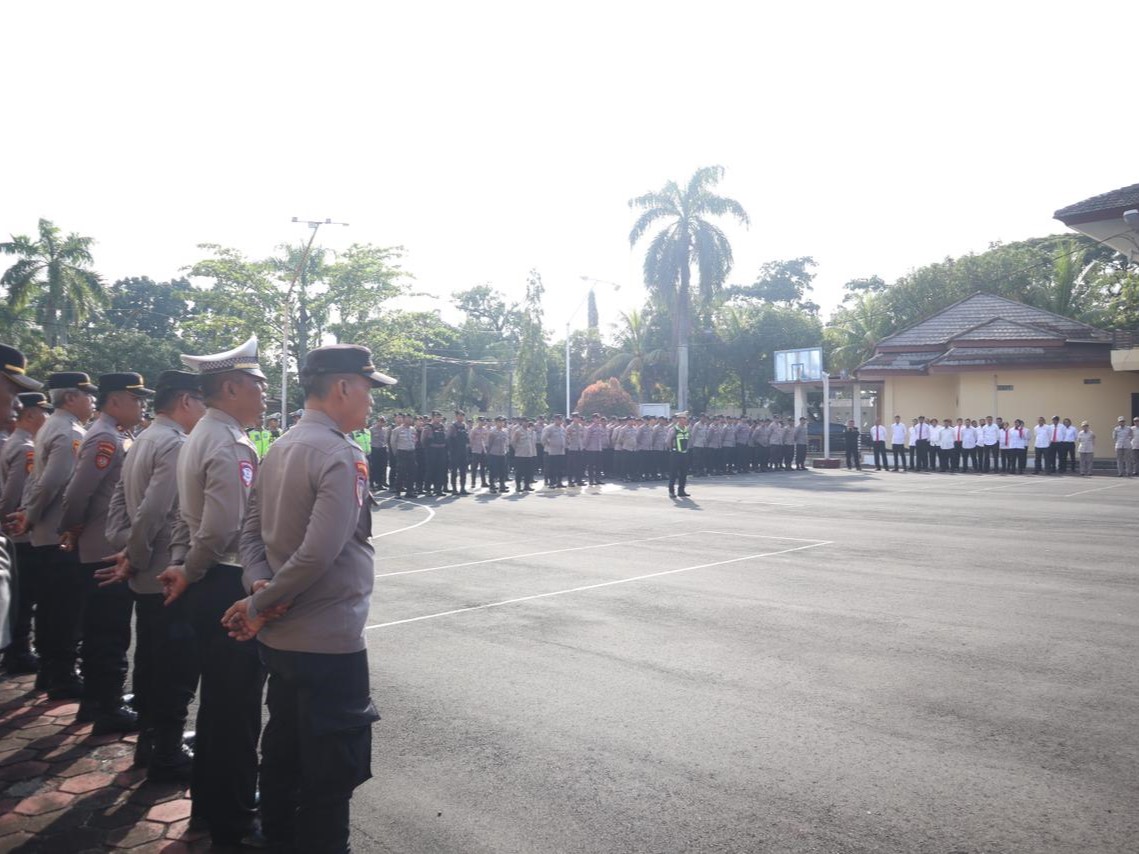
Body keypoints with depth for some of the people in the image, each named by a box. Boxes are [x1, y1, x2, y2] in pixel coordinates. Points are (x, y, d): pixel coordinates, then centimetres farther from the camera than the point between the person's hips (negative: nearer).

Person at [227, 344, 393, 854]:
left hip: (279, 637, 9)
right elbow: (319, 554, -26)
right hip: (329, 641, -9)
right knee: (331, 773, 5)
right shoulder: (341, 457, -19)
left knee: (284, 752, 22)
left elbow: (252, 532, 8)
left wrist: (260, 589, -6)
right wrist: (260, 606, -14)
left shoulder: (280, 450, 9)